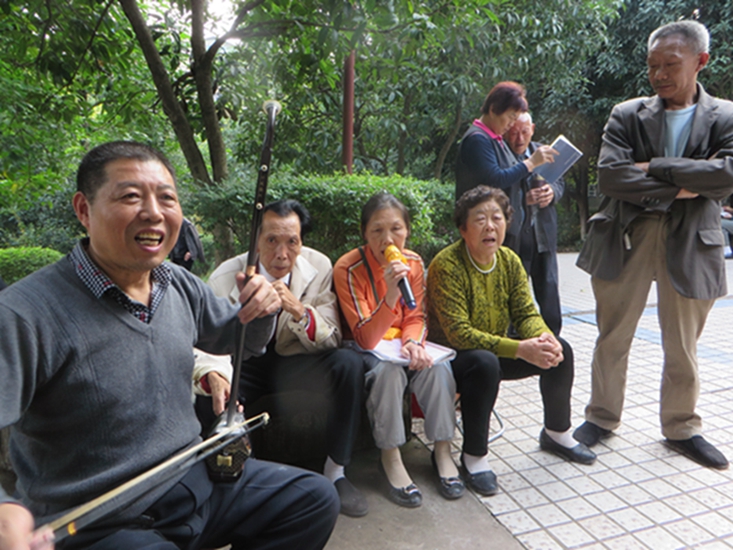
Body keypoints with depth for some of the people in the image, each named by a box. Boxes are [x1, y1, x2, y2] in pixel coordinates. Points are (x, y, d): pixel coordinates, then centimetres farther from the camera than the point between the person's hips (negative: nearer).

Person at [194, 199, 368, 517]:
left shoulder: (318, 267, -12)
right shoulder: (226, 277, -16)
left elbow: (332, 341, -12)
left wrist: (298, 309, -33)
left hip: (293, 363, 1)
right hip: (245, 366, -1)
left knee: (350, 363, -26)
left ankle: (335, 472, -11)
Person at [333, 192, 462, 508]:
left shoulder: (413, 262, -6)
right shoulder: (348, 268, -22)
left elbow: (416, 318, 3)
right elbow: (366, 339, -25)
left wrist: (412, 342, -21)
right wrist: (391, 294, -40)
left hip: (401, 343, 4)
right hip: (364, 351, -4)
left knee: (437, 368, -24)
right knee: (388, 370, -34)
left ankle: (442, 451, -7)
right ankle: (390, 458, -16)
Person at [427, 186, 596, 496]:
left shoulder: (509, 261, -2)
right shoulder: (446, 265, -23)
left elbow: (526, 313, -1)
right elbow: (458, 334, -28)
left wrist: (543, 337, -25)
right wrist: (519, 349, -33)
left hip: (495, 351, 7)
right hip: (452, 358, -7)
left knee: (559, 351, -5)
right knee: (485, 363, -37)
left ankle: (556, 433, 20)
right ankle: (474, 456, -16)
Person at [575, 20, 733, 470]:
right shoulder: (627, 115, 2)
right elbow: (609, 175, -12)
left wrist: (655, 169, -15)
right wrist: (679, 188, -13)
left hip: (690, 243, 1)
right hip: (626, 237, 0)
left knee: (683, 346, 13)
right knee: (613, 337, 10)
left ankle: (682, 427, 33)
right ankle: (603, 416, 28)